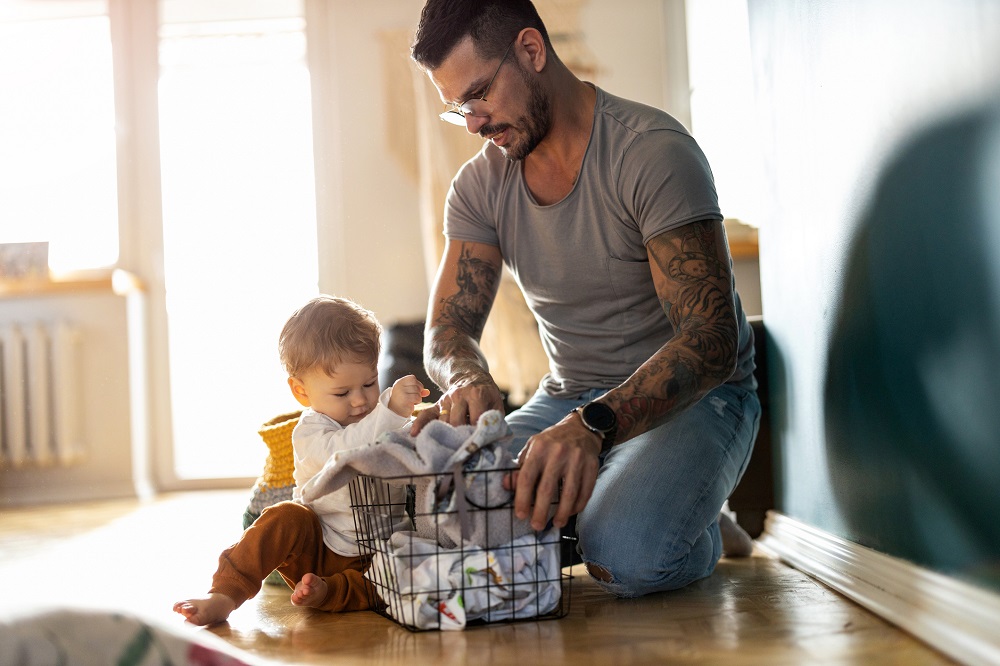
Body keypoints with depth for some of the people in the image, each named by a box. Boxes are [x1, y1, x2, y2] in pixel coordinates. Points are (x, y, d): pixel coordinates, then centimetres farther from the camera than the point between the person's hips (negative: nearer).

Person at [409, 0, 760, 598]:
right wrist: (467, 379, -27)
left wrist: (594, 424, -43)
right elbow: (449, 328, 0)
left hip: (691, 396, -5)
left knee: (625, 558, -32)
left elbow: (710, 342, -27)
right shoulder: (481, 185, 1)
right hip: (570, 397, 5)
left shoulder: (654, 151, -19)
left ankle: (698, 531, 3)